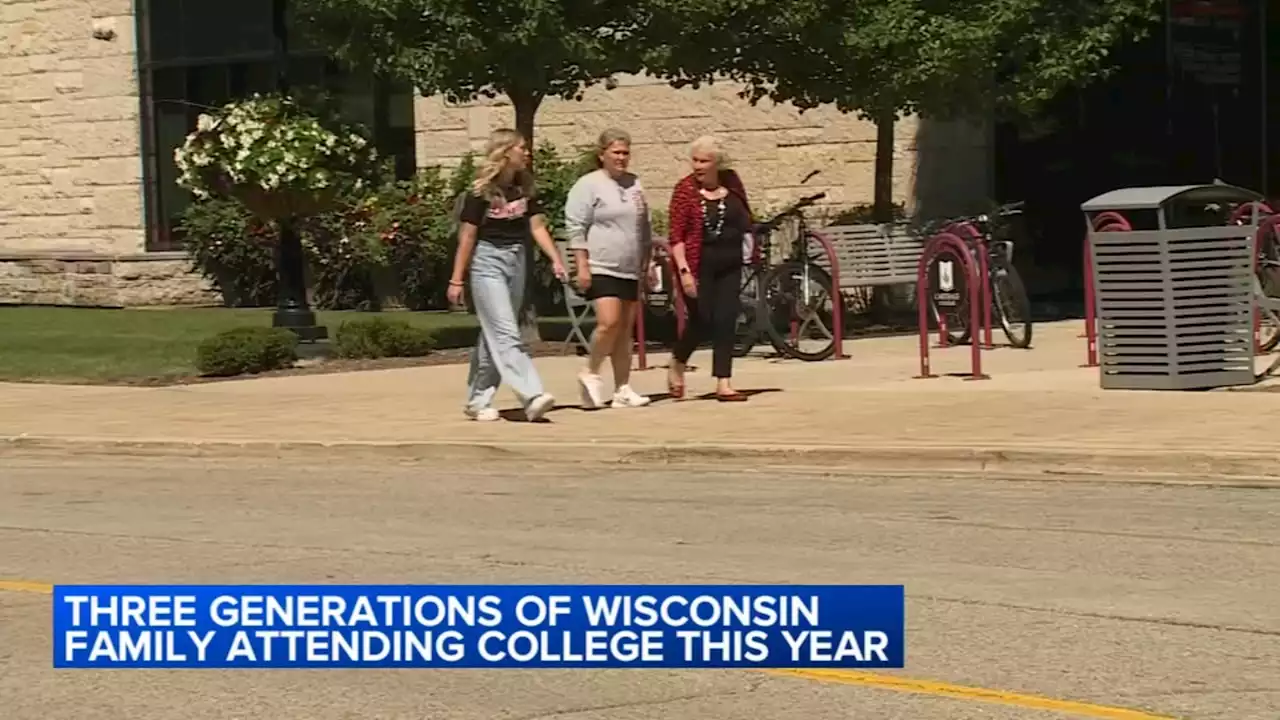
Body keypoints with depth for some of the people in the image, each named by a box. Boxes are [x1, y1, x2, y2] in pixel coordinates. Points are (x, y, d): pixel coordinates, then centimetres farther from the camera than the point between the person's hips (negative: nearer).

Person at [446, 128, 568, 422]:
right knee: (506, 334, -13)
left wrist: (555, 260, -11)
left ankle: (478, 401, 16)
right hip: (488, 262, -7)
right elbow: (467, 236, -8)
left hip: (517, 262, 7)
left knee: (493, 335, 10)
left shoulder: (524, 188, 7)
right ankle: (532, 396, -23)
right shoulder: (481, 191, -10)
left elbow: (537, 227, 3)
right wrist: (457, 280, -8)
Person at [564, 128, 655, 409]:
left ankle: (623, 389, 10)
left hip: (631, 270, 7)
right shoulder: (588, 185, -4)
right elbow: (576, 228, -8)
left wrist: (647, 264, 20)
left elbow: (645, 230, 23)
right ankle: (591, 374, 0)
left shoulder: (634, 185, 16)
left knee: (625, 330, 6)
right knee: (609, 323, -19)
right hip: (601, 268, -6)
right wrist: (582, 266, -14)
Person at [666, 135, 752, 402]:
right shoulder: (685, 189, -10)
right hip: (699, 265, -4)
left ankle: (724, 384, 2)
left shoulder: (731, 182, 3)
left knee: (725, 322, 0)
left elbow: (745, 219, 17)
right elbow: (676, 235, -12)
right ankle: (677, 364, 24)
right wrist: (684, 270, -19)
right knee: (702, 320, -3)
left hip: (729, 265, 4)